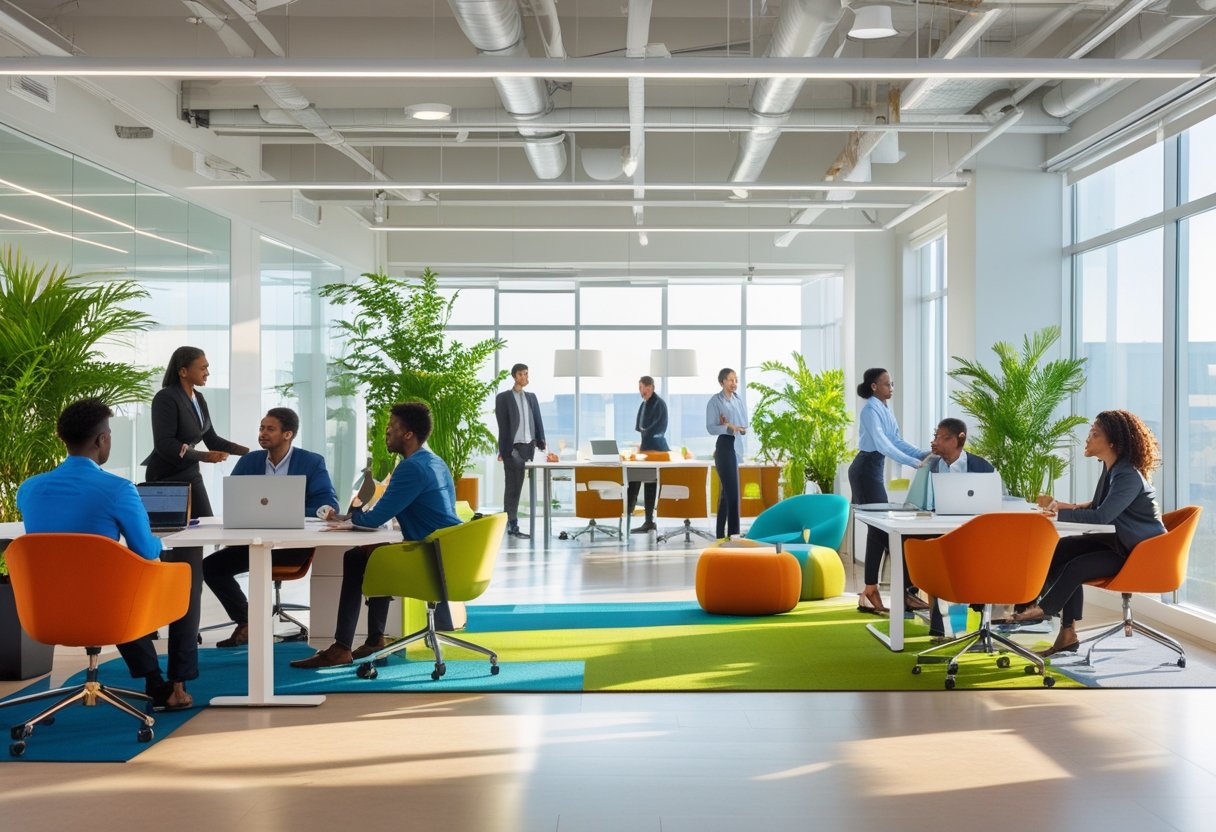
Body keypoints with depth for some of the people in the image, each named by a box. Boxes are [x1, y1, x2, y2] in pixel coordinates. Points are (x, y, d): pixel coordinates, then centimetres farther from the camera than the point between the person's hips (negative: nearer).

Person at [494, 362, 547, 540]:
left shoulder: (531, 397, 16)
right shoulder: (503, 398, 1)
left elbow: (538, 421, 13)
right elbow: (502, 425, -4)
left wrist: (541, 443, 2)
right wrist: (503, 450, -10)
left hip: (528, 447, 4)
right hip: (513, 448, -4)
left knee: (515, 486, 7)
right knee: (513, 487, -4)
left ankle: (508, 522, 15)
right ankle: (512, 525, -2)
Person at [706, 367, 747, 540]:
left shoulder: (739, 399, 12)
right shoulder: (715, 401, -6)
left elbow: (744, 424, 11)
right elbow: (711, 427, -11)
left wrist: (730, 425, -8)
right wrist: (728, 427, -27)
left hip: (737, 446, 7)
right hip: (724, 446, -7)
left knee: (726, 490, 11)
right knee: (732, 490, -12)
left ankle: (721, 533, 17)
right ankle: (733, 532, -12)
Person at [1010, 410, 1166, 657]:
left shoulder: (1129, 477, -24)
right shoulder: (1111, 469, 5)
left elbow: (1102, 516, -32)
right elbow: (1098, 507, 13)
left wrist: (1060, 513, -27)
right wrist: (1067, 507, -3)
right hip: (1122, 542, 9)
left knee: (1077, 567, -21)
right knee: (1062, 549, -4)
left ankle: (1043, 609, 5)